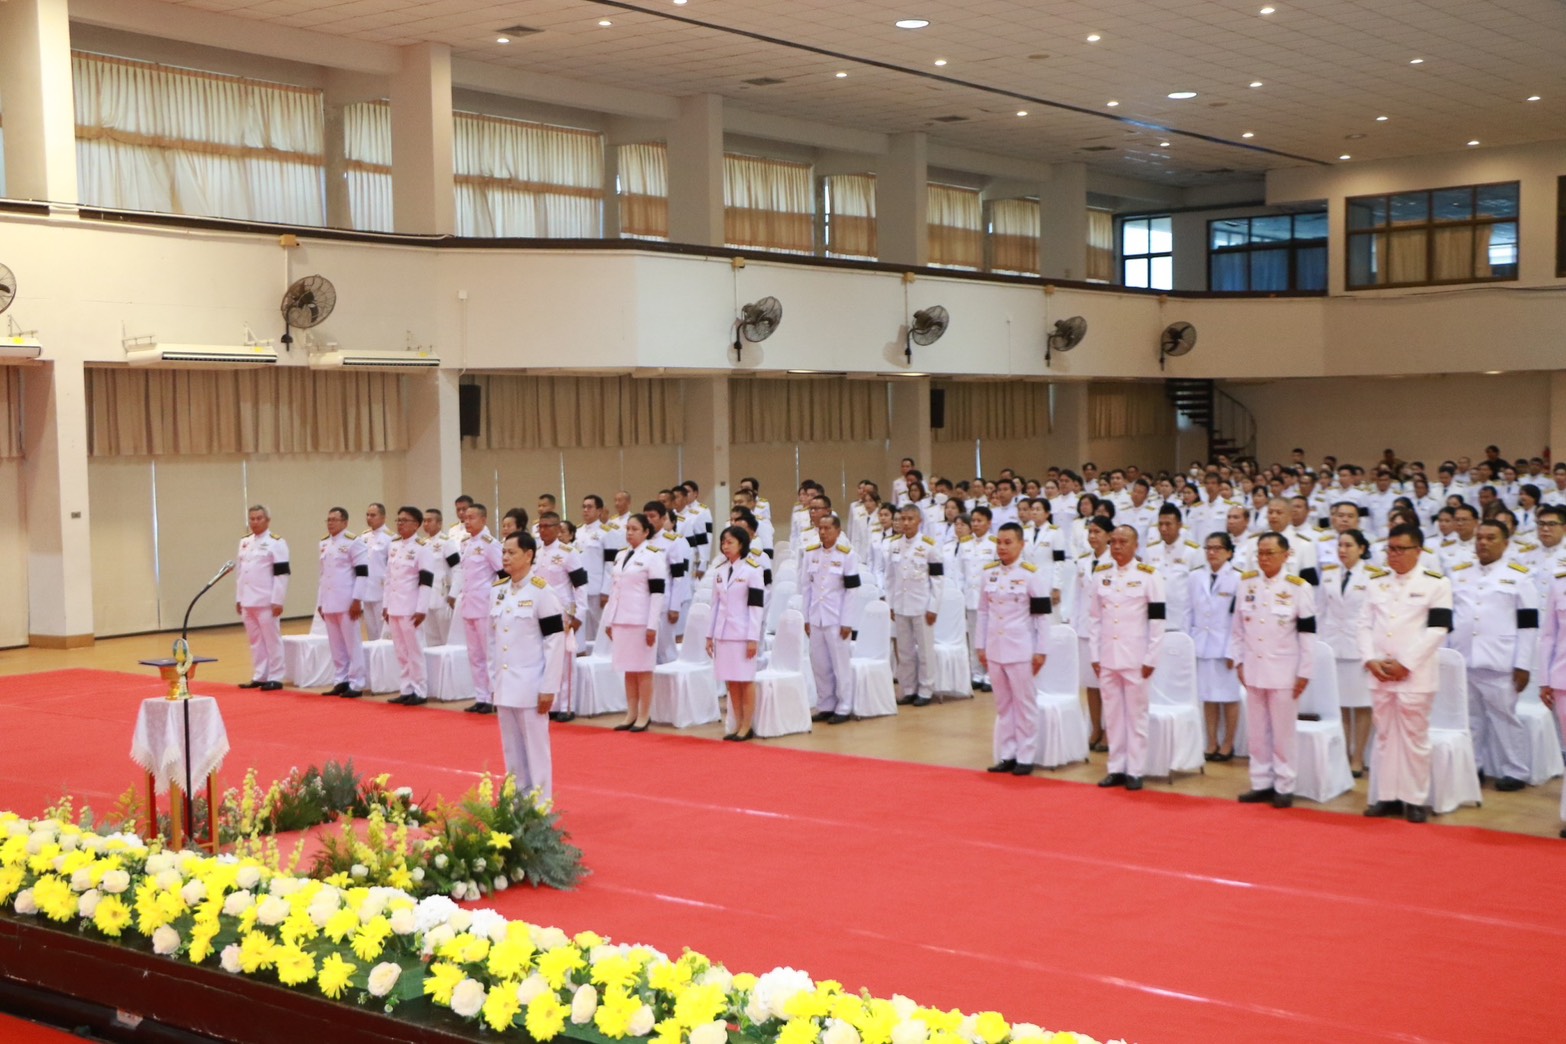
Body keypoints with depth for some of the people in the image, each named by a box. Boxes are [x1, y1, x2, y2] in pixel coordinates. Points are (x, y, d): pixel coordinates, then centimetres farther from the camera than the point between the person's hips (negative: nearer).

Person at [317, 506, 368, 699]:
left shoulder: (353, 543, -9)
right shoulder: (324, 543, 14)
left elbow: (362, 573, -12)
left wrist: (357, 600, -17)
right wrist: (320, 602, 16)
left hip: (347, 603, -7)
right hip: (329, 603, 7)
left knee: (352, 644, -2)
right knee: (336, 645, 12)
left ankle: (356, 684, 2)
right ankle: (341, 681, 20)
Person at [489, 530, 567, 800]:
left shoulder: (541, 591, -11)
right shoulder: (497, 590, 8)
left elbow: (556, 641, -12)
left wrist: (549, 687, -14)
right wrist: (494, 678, 12)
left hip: (530, 684, -6)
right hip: (504, 683, 6)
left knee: (535, 747, 0)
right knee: (511, 748, 14)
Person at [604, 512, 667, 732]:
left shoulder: (654, 555, -8)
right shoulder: (621, 555, 13)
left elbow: (658, 592, -12)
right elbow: (613, 589, 16)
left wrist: (653, 626, -16)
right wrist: (609, 620, 13)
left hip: (642, 621, -6)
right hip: (621, 620, 6)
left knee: (643, 670, -1)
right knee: (628, 670, 10)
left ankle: (643, 717, 5)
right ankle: (631, 714, 16)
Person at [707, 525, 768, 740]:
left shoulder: (752, 570, -6)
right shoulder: (719, 571, 11)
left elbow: (757, 606, -10)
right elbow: (716, 605, 14)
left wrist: (753, 639, -14)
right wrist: (710, 635, 10)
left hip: (743, 633, -5)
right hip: (723, 633, 5)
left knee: (745, 680, -1)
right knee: (731, 681, 7)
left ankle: (747, 726, 6)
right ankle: (738, 725, 13)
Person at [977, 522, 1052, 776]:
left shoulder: (1032, 574, -8)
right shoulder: (989, 572, 7)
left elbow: (1042, 615, -8)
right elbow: (983, 611, 11)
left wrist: (1040, 651, -10)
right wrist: (981, 646, 9)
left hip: (1020, 649, -5)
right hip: (994, 648, 5)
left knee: (1024, 703, 2)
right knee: (1003, 703, 12)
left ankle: (1025, 757, 9)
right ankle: (1007, 755, 19)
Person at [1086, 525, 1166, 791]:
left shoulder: (1149, 576, -3)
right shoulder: (1100, 574, 8)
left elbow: (1157, 620, -5)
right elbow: (1094, 618, 9)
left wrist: (1151, 659, -8)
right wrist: (1094, 656, 4)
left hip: (1135, 658, -4)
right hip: (1107, 657, 4)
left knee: (1136, 715, 2)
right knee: (1112, 715, 8)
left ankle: (1135, 771, 8)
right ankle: (1116, 768, 16)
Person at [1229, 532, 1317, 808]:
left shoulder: (1298, 588, -8)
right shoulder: (1245, 583, 3)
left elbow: (1308, 633, -7)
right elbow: (1238, 625, 10)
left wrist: (1304, 672, -8)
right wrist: (1238, 661, 7)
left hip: (1284, 671, -4)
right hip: (1253, 668, 4)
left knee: (1283, 733, 2)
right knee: (1256, 731, 10)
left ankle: (1284, 787, 10)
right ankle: (1261, 783, 20)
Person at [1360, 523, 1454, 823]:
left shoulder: (1436, 584, -2)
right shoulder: (1377, 583, 13)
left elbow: (1437, 630, -9)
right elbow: (1366, 625, 10)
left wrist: (1405, 664, -13)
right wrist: (1370, 660, -6)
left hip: (1415, 675, -4)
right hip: (1379, 674, 5)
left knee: (1414, 738, -1)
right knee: (1384, 736, 10)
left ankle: (1415, 800, 7)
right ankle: (1386, 796, 17)